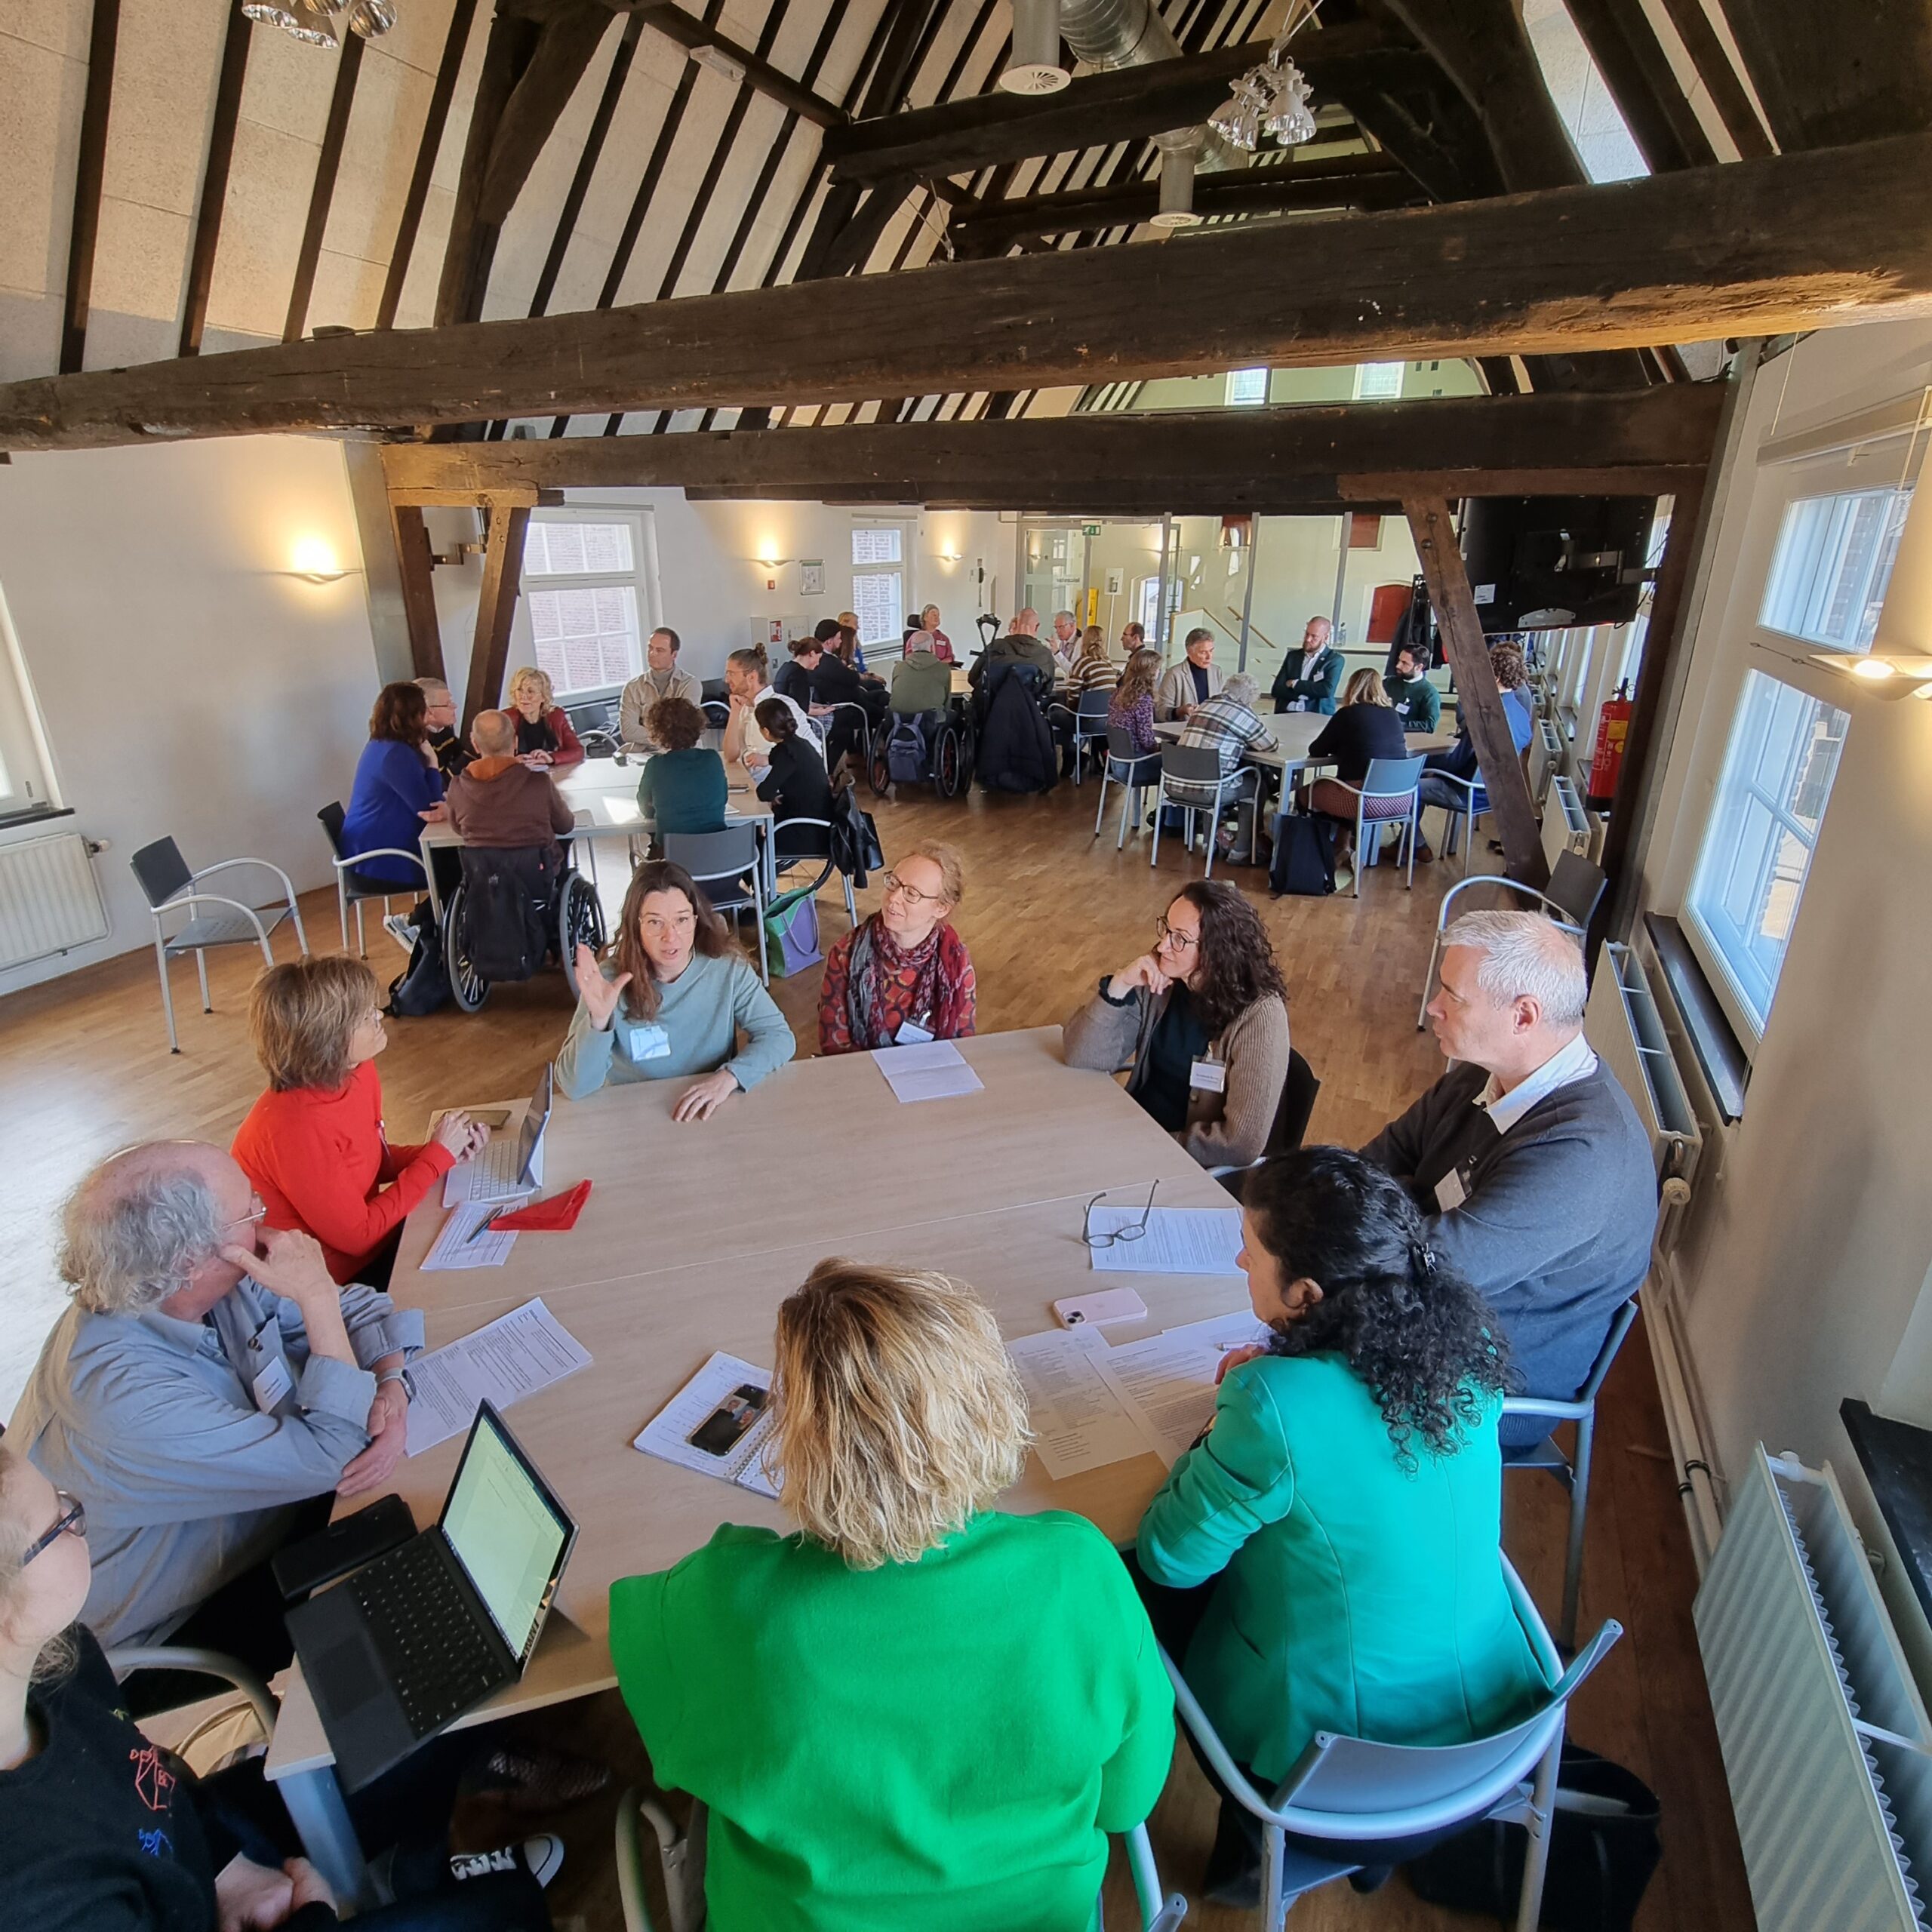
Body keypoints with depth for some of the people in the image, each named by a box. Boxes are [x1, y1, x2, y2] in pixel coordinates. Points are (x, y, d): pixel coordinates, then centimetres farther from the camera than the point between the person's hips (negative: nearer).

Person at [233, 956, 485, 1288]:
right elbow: (358, 1235, -23)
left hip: (357, 1233, 7)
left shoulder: (357, 1072, -8)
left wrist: (446, 1152, -10)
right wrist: (437, 1156, -20)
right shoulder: (296, 1126, -31)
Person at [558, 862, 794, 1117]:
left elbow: (779, 1036, -7)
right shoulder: (610, 983, -11)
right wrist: (598, 1020, -29)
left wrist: (729, 1077, -22)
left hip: (713, 1116, -1)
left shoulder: (728, 969, -8)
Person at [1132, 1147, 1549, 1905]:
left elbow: (1169, 1556, -18)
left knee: (1148, 1582, 17)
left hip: (1337, 1744, -5)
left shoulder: (1275, 1404, -34)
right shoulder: (1467, 1347, -15)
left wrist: (1221, 1428, -7)